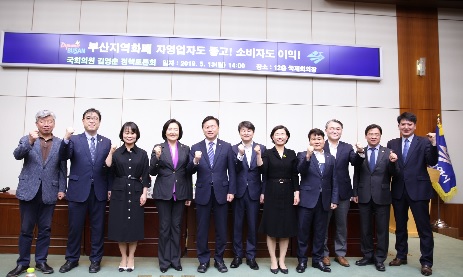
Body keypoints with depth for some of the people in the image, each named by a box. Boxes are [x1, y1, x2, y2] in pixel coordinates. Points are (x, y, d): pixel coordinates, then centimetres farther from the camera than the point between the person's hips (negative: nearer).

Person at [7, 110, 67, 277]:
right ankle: (23, 262, 20)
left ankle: (41, 261, 21)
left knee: (45, 229, 8)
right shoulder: (27, 139, 5)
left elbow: (62, 169, 4)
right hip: (28, 191, 0)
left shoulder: (60, 143, 4)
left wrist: (61, 189, -2)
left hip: (49, 193, 1)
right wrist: (30, 141, -31)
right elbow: (17, 155, -15)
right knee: (26, 229, 7)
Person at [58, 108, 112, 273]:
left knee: (98, 227, 9)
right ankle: (72, 259, 27)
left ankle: (95, 259, 23)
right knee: (75, 227, 9)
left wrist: (110, 188, 2)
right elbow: (63, 157, -15)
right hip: (78, 190, -1)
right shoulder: (74, 140, 2)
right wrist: (66, 139, -31)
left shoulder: (106, 142, 6)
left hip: (99, 191, 1)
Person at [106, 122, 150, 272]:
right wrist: (110, 153, -18)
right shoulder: (116, 153, 3)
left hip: (136, 193, 0)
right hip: (119, 193, 0)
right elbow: (108, 171, -11)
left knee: (134, 225, 5)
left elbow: (146, 176, 3)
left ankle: (131, 258, 21)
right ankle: (123, 258, 21)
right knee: (120, 225, 4)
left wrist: (144, 194, -5)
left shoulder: (142, 154, 4)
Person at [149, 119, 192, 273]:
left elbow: (188, 173, 7)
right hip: (163, 192, -2)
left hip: (180, 193, 2)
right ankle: (164, 261, 20)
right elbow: (152, 172, -4)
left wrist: (189, 195, 6)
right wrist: (157, 157, -22)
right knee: (164, 227, 6)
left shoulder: (185, 149, 5)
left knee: (176, 226, 11)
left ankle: (175, 260, 22)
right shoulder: (158, 148, -1)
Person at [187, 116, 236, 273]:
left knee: (221, 229, 9)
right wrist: (195, 161, -25)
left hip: (221, 192, 0)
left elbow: (231, 171, 2)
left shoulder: (227, 147, 2)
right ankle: (203, 260, 24)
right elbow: (190, 171, -5)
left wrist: (231, 191, -4)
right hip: (203, 193, 0)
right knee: (202, 229, 9)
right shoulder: (196, 148, 2)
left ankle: (219, 259, 25)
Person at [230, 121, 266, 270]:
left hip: (254, 192, 0)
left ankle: (251, 256, 23)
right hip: (239, 192, 0)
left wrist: (263, 192, -1)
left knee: (253, 225, 9)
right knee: (237, 225, 10)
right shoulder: (234, 149, 0)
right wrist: (240, 155, -24)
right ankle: (237, 255, 25)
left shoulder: (261, 148, 0)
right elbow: (234, 170, -10)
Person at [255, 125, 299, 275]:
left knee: (286, 228, 7)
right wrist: (258, 155, -27)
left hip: (287, 193, 2)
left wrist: (296, 193, -1)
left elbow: (295, 175, 6)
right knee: (271, 228, 3)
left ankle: (282, 261, 19)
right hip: (272, 193, -2)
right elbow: (262, 171, -16)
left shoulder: (292, 154, 6)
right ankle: (273, 261, 16)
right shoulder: (267, 153, 0)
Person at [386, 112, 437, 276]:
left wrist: (433, 144, -27)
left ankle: (426, 262, 16)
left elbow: (432, 162, -13)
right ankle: (401, 256, 30)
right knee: (400, 226, 15)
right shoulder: (392, 144, 7)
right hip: (398, 190, 3)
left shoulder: (424, 142, -1)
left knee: (424, 227, 3)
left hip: (418, 190, -3)